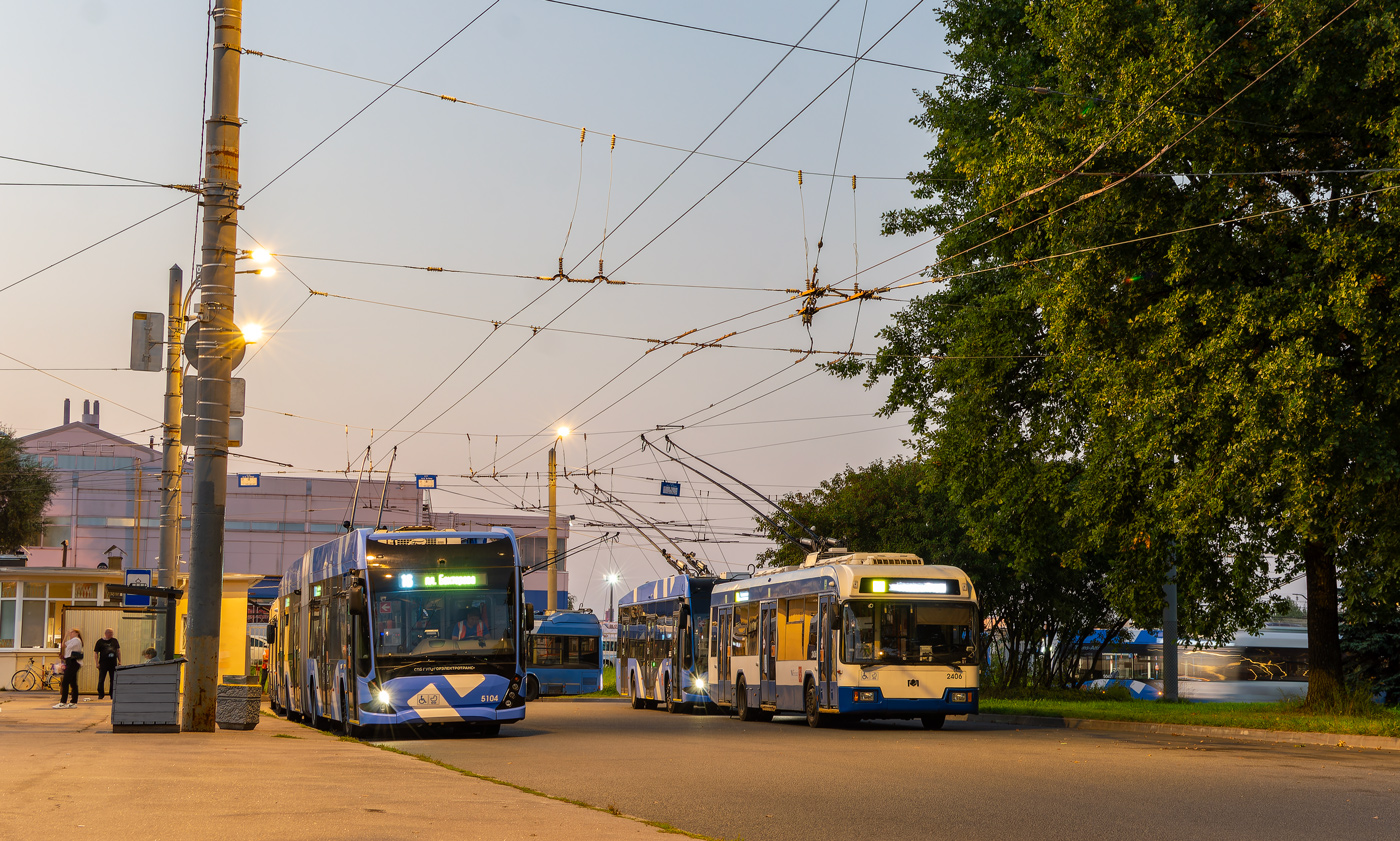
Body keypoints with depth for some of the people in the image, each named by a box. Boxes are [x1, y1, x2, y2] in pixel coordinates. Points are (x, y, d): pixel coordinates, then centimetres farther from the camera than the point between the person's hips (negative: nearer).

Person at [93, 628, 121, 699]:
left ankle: (112, 695, 14)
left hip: (113, 663, 4)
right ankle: (100, 695, 2)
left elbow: (118, 651, 17)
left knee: (113, 680, 6)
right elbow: (96, 652, 0)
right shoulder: (100, 642, 0)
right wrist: (97, 663, -7)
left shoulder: (114, 641, 11)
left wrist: (119, 661, 11)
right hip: (103, 663, -4)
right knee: (101, 680, -4)